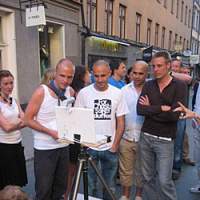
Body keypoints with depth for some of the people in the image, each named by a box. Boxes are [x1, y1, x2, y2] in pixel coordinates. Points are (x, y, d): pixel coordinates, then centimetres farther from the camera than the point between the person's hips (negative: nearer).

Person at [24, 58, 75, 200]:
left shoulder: (70, 91, 0)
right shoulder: (41, 92, -15)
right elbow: (28, 120, -12)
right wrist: (51, 132, -19)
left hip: (63, 146, 5)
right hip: (44, 148, -4)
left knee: (60, 187, 16)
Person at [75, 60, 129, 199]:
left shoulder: (117, 93, -3)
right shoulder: (84, 93, -7)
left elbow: (121, 122, 1)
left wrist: (115, 145, -6)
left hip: (110, 148, 1)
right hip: (89, 147, -1)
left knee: (109, 185, 16)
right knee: (90, 185, 13)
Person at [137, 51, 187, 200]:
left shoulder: (179, 86, -6)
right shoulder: (148, 85, 4)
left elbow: (175, 115, -18)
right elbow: (140, 110, -9)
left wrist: (150, 109, -10)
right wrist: (161, 108, -16)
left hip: (165, 140, -4)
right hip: (146, 137, 4)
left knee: (165, 181, -2)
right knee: (147, 178, 14)